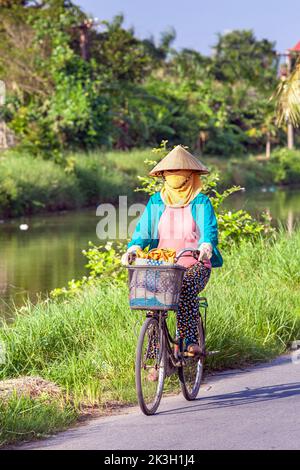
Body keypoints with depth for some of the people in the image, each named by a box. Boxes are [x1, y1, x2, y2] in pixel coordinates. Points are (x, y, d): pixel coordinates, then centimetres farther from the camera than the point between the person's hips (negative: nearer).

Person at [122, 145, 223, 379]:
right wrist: (133, 248, -17)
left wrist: (206, 245, -35)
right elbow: (143, 230, 4)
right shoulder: (156, 202, 12)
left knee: (186, 289, -35)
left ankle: (190, 340, -29)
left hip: (195, 265, -2)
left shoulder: (201, 202, 3)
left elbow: (209, 229, -12)